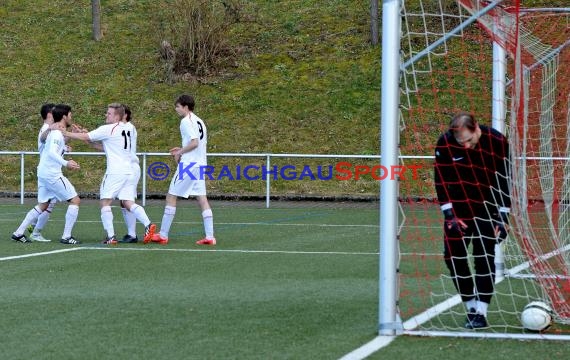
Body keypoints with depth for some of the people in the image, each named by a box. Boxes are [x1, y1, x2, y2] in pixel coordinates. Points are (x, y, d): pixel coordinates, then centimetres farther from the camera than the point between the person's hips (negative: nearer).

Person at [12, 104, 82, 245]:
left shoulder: (52, 131, 14)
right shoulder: (58, 133, -15)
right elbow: (52, 152, -29)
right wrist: (66, 163, -39)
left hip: (43, 173, 10)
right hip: (52, 174, -10)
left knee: (42, 205, 17)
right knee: (75, 200, -4)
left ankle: (18, 233, 13)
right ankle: (66, 236, -6)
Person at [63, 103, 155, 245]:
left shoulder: (107, 129, -6)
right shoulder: (130, 128, 14)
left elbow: (84, 137, -3)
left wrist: (63, 133, 6)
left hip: (115, 171, -7)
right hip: (128, 171, 7)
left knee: (105, 202, -1)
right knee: (128, 203, 6)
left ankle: (111, 236, -9)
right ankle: (148, 224, -12)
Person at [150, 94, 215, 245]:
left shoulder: (186, 121, -11)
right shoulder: (199, 121, 15)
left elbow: (194, 142, -21)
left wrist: (180, 153, -9)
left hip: (188, 164, -8)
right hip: (201, 164, 8)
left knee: (171, 196, 0)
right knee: (202, 198, 4)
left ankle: (163, 235, 2)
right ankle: (209, 237, -3)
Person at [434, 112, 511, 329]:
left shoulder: (497, 142, -17)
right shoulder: (445, 143, -14)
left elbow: (504, 180, -10)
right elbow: (441, 180, -7)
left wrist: (503, 217, -12)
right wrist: (449, 214, -12)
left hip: (487, 209, -2)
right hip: (458, 210, 2)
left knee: (484, 257, -11)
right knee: (453, 256, -2)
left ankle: (481, 313, -9)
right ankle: (471, 308, 10)